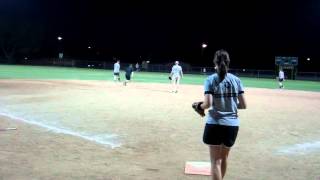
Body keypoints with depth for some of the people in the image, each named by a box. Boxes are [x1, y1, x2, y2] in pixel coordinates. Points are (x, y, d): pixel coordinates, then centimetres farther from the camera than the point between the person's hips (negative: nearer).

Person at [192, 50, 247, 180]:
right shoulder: (236, 80, 1)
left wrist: (199, 106, 3)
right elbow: (243, 105, 1)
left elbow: (208, 104, -17)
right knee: (224, 158, 23)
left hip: (215, 124, -4)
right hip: (232, 125, 4)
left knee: (216, 161, 3)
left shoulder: (210, 80, -7)